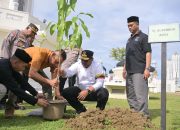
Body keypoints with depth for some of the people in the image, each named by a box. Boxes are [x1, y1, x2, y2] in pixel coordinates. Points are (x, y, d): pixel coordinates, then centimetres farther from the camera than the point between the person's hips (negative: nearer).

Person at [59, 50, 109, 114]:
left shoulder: (97, 65, -13)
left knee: (104, 93, -34)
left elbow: (100, 83, -21)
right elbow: (68, 72, -24)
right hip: (81, 90, 3)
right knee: (65, 92, -18)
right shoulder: (77, 64, -6)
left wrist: (87, 91, -34)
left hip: (94, 91, -3)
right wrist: (62, 72, -49)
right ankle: (81, 109, 5)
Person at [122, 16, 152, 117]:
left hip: (139, 71, -8)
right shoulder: (130, 39, 21)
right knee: (131, 95, 12)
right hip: (130, 71, 8)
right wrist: (125, 68, 18)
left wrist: (147, 68, -18)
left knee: (140, 95, -10)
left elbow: (148, 53, -9)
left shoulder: (143, 37, -1)